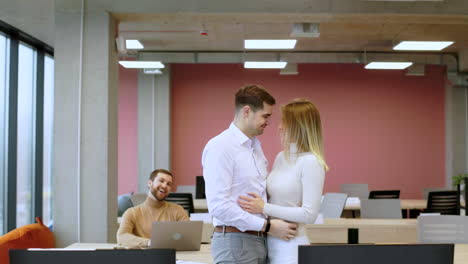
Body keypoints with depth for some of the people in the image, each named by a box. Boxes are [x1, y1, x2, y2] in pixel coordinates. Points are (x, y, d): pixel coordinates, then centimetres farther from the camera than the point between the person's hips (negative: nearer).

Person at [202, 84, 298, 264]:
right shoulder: (220, 147, -14)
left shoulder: (255, 146, 14)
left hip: (260, 241, 8)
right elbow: (218, 206, -21)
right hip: (235, 242, -8)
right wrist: (268, 226, -19)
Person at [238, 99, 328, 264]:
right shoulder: (281, 157, 10)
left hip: (291, 249, -7)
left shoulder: (311, 163, -13)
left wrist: (264, 208, -17)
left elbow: (309, 214, -18)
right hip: (271, 244, 7)